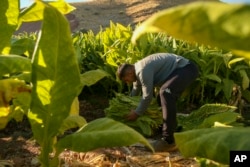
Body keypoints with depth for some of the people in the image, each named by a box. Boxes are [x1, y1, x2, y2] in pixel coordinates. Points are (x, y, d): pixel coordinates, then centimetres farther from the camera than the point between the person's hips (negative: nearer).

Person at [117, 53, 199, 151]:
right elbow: (135, 92, 25)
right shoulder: (138, 70, 12)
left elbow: (147, 95, -18)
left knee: (165, 92, -31)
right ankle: (172, 127, 41)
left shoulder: (143, 70, -21)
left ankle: (168, 139, -31)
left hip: (187, 69, -12)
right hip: (181, 69, 12)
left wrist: (137, 113, -7)